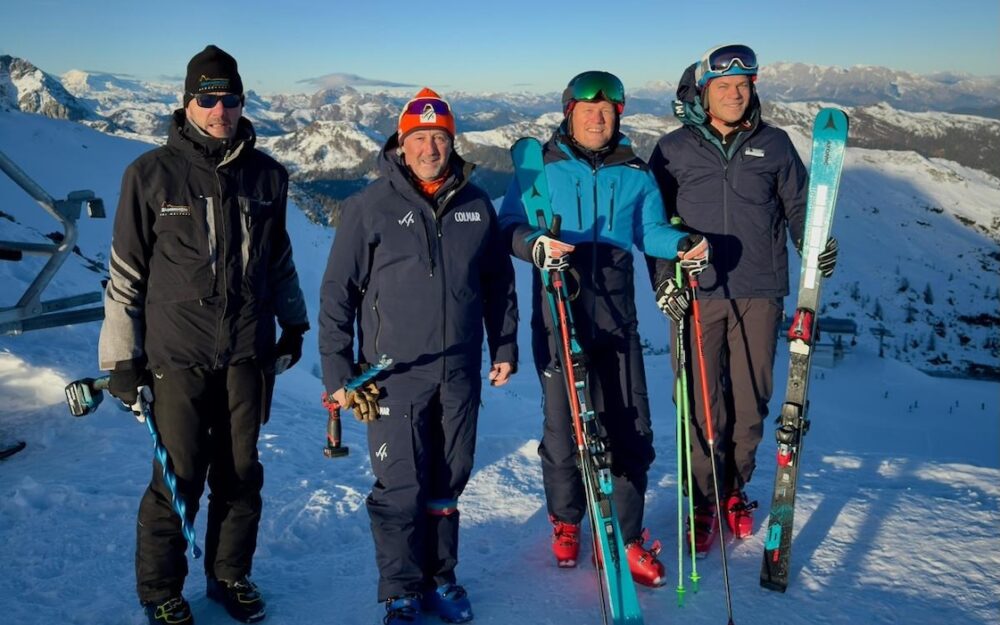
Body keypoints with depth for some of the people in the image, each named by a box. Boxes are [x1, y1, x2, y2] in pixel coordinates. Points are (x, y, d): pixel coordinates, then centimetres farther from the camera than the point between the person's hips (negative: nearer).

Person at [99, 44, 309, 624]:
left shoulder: (267, 175, 5)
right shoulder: (151, 173, -4)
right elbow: (125, 272, -1)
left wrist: (294, 324, 21)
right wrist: (121, 356, -2)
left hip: (249, 352, 3)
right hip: (177, 354, -3)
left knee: (241, 474, 11)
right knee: (179, 479, 4)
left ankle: (231, 575, 32)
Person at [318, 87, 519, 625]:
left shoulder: (476, 205, 6)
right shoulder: (370, 207, -5)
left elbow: (498, 282, 16)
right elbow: (337, 293, -4)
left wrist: (505, 346, 15)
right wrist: (338, 373, -6)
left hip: (460, 374, 3)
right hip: (393, 374, -3)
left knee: (447, 484, 13)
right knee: (401, 489, 0)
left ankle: (440, 577, 31)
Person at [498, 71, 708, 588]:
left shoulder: (635, 173, 13)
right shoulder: (541, 167, 4)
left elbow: (651, 231, 14)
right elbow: (509, 226, 1)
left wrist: (682, 243, -6)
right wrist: (536, 244, -20)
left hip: (617, 316, 2)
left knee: (630, 427, 2)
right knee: (563, 423, 5)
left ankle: (627, 536, 18)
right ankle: (565, 520, 30)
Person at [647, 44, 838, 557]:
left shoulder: (774, 144, 9)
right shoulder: (673, 149, 5)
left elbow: (798, 205, 14)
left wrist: (816, 246, -5)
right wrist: (664, 278, -5)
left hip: (759, 293, 2)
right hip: (696, 295, -2)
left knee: (750, 400, 8)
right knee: (701, 402, -1)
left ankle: (735, 490, 28)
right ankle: (702, 500, 15)